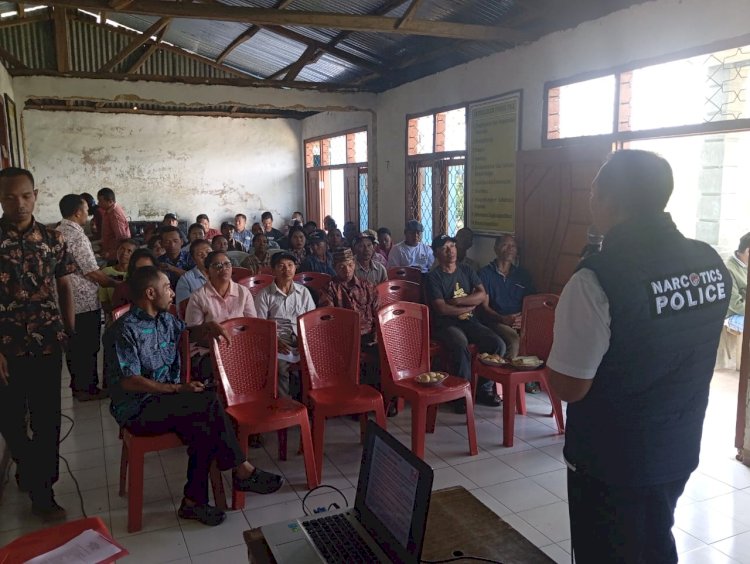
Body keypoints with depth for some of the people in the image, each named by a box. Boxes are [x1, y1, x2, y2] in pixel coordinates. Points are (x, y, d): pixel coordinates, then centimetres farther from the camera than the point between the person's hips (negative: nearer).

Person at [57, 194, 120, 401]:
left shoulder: (58, 233, 8)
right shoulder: (77, 236, -19)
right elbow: (93, 272, -19)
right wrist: (117, 284, -8)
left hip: (69, 301, 9)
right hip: (85, 302, -9)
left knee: (74, 345, 17)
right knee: (88, 347, 3)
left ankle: (77, 385, 28)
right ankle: (87, 388, 13)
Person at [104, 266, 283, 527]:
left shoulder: (165, 319, 9)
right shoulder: (125, 330, -16)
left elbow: (187, 332, 29)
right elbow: (129, 381, -21)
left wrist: (207, 328, 5)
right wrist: (177, 389, -23)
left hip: (166, 400, 7)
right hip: (138, 410, -7)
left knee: (205, 428, -22)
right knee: (210, 404, -25)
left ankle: (194, 501, -12)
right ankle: (242, 471, -12)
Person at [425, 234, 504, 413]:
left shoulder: (467, 271, 14)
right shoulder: (433, 277, -2)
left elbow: (482, 295, 1)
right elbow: (442, 309, -12)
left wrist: (457, 301, -10)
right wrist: (469, 306, -2)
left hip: (469, 321, 5)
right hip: (446, 324, -5)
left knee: (498, 344, -16)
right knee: (461, 347, -35)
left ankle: (484, 389, 0)